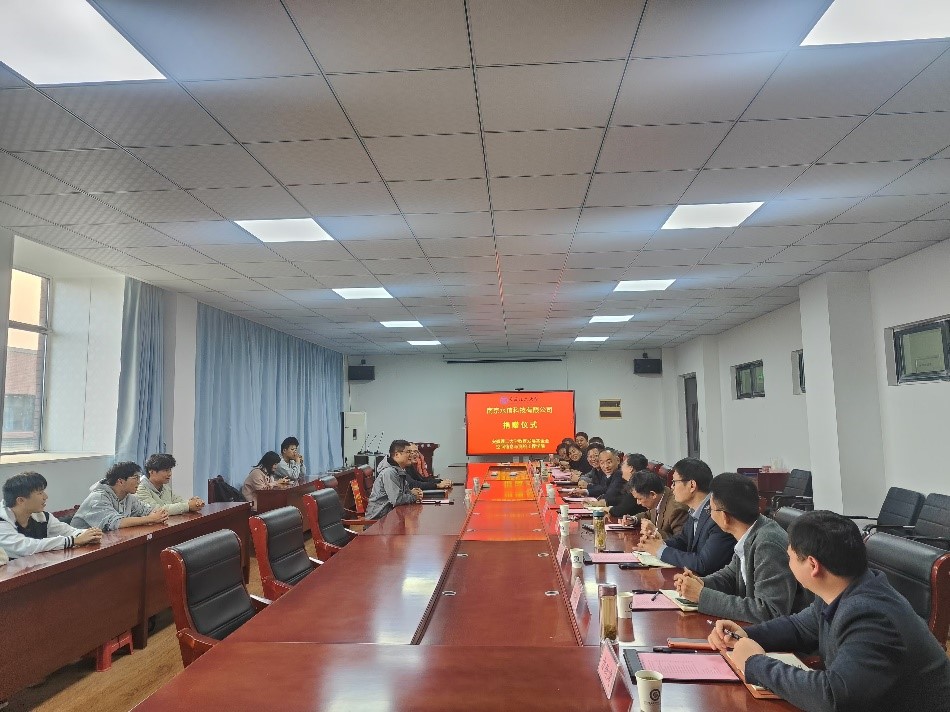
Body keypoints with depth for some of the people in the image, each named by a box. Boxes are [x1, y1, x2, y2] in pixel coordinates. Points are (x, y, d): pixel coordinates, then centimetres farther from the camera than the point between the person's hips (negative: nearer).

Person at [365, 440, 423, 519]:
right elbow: (397, 500, -25)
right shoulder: (389, 472, -19)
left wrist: (411, 492, 0)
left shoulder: (400, 471, 11)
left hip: (390, 511, 9)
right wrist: (414, 496, -10)